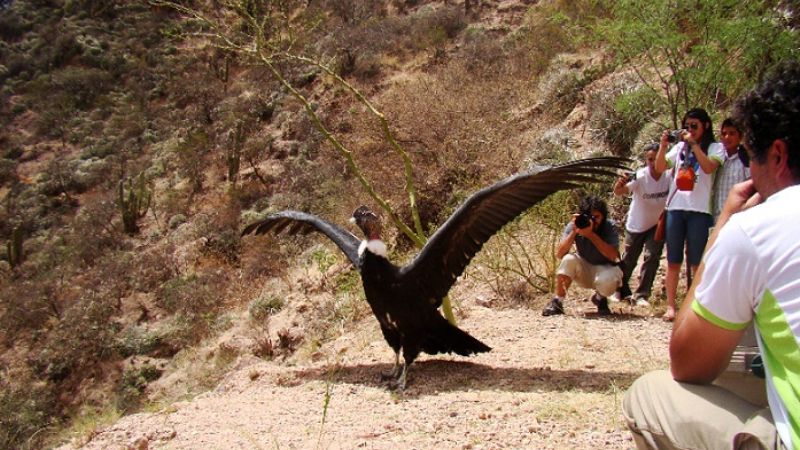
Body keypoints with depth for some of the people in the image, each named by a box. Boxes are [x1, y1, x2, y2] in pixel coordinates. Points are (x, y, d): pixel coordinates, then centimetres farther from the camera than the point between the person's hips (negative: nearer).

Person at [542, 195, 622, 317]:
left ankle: (600, 298, 2)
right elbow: (559, 254, -22)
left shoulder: (609, 227, -17)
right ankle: (557, 302, -16)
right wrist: (574, 232, -32)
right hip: (584, 271, 1)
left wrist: (591, 235, -36)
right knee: (569, 259, -30)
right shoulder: (574, 226, -13)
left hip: (605, 269, -1)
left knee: (607, 280, -36)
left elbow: (613, 256, -30)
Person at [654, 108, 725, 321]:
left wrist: (693, 144, -16)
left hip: (700, 210, -4)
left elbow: (709, 167, -15)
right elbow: (660, 167, 6)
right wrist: (663, 145, -8)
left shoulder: (715, 147, 4)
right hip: (676, 207, 4)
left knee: (697, 263, -2)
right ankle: (670, 306, 10)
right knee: (673, 261, 5)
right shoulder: (680, 147, 14)